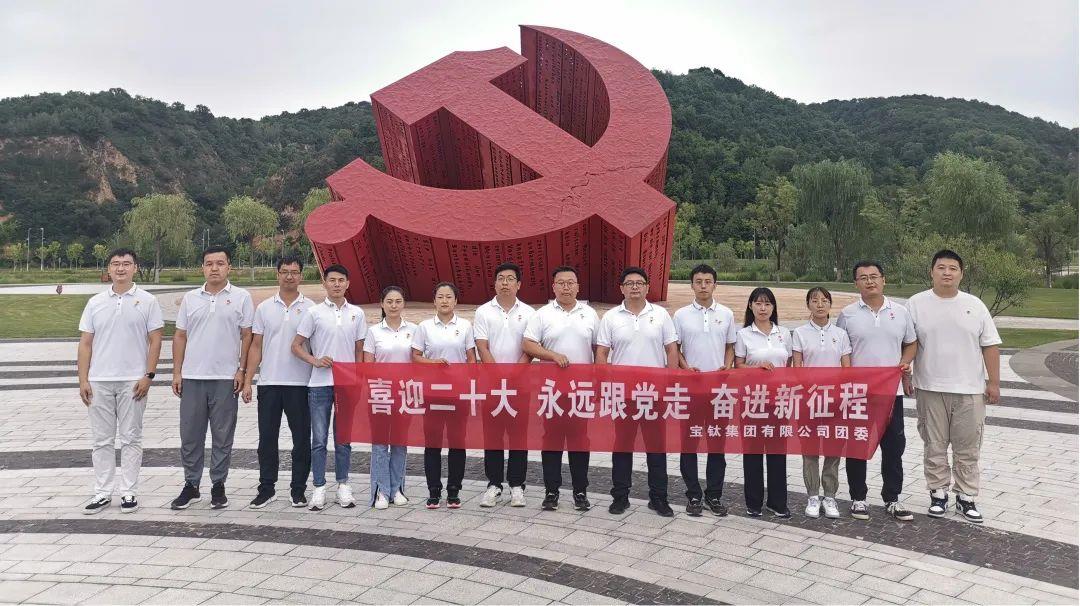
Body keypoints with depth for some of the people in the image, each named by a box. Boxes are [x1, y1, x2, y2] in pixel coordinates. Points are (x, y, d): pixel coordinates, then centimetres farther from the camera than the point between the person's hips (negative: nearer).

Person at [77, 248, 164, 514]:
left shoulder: (147, 301, -1)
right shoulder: (95, 302, 7)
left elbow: (155, 341, -3)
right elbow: (85, 343, 7)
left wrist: (148, 376, -10)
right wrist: (83, 380, 0)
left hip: (133, 382, -3)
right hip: (99, 382, 3)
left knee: (131, 439, 5)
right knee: (102, 440, 9)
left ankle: (128, 492, 13)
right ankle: (102, 493, 17)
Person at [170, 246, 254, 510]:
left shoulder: (241, 298, 1)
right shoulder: (190, 298, 10)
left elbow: (247, 336, 0)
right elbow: (180, 336, 11)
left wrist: (242, 370, -7)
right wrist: (176, 372, 5)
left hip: (226, 378, -3)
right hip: (192, 377, 3)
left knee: (222, 436, 5)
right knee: (190, 435, 8)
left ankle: (218, 486, 17)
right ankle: (191, 485, 20)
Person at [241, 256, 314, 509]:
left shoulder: (310, 308, 2)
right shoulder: (264, 308, 8)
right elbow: (256, 346, 8)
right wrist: (247, 381, 2)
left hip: (300, 384, -2)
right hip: (269, 383, 2)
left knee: (301, 439, 5)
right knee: (267, 438, 7)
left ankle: (298, 490, 16)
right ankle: (266, 489, 18)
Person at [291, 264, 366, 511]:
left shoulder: (357, 313, 7)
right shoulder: (314, 312, 0)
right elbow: (296, 346, 2)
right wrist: (315, 360, -14)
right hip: (320, 384, -2)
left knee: (344, 438, 9)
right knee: (319, 439, 3)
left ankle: (343, 486, 19)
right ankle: (319, 488, 12)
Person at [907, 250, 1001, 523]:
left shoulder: (975, 305, 5)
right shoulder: (916, 303, 0)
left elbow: (990, 346, 6)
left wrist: (994, 382, 1)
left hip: (969, 389, 1)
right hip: (930, 389, -1)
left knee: (968, 448, 7)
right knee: (935, 446, 7)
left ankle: (966, 497, 19)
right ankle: (938, 495, 20)